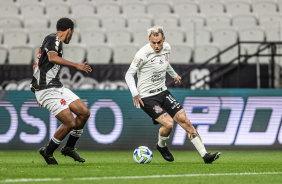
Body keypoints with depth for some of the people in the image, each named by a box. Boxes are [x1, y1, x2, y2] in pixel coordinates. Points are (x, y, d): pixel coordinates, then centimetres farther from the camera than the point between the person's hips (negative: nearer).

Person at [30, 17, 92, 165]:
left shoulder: (54, 41, 21)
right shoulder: (53, 39, -9)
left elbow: (36, 67, 29)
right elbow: (52, 58, -31)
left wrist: (39, 93, 34)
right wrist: (76, 65, -31)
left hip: (57, 88, 10)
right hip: (47, 90, -10)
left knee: (84, 113, 2)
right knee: (70, 123, -15)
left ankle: (69, 148, 16)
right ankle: (48, 152, 5)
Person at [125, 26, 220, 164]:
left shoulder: (166, 48, 2)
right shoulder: (143, 53, -19)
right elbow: (129, 75, -13)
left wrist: (174, 75, 42)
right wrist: (135, 94, -24)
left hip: (163, 92, 6)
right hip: (147, 98, -6)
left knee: (184, 120, -4)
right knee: (168, 123, -22)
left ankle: (205, 155, -3)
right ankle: (161, 146, 12)